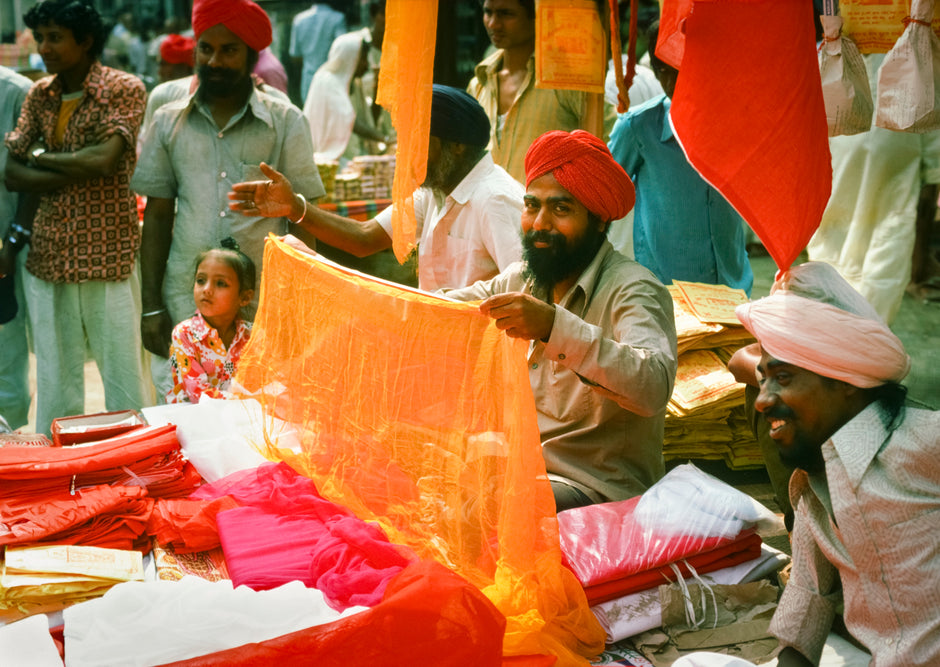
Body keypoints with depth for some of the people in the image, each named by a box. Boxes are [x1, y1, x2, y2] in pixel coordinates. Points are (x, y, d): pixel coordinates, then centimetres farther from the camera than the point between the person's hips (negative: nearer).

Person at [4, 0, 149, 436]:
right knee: (54, 379, 9)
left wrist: (40, 156, -3)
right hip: (48, 257, 5)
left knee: (123, 376, 1)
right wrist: (77, 172, -9)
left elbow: (104, 160, -18)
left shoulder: (124, 90, -4)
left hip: (108, 256, -4)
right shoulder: (39, 95, 12)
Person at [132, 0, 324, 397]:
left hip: (265, 306, -1)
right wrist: (151, 305, 6)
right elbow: (157, 216, 12)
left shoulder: (285, 122, 5)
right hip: (184, 307, 2)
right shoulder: (169, 122, 11)